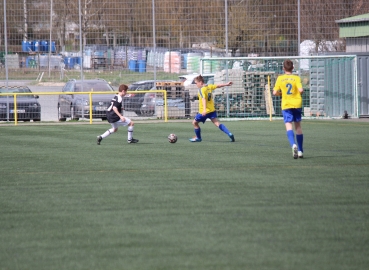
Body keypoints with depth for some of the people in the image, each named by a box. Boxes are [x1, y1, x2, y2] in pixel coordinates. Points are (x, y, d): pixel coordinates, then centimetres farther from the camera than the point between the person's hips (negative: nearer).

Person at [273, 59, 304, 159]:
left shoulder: (280, 78, 0)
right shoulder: (296, 78, -3)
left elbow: (275, 92, 0)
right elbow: (301, 90, -15)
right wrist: (300, 92, 8)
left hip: (286, 105, -1)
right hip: (297, 104, 1)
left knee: (289, 126, -11)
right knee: (298, 126, 14)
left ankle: (293, 144, -38)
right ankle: (300, 150, 19)